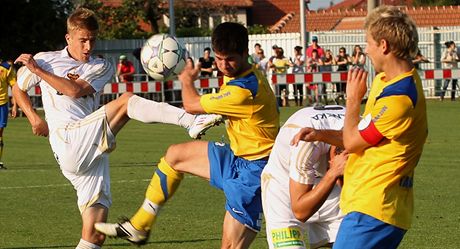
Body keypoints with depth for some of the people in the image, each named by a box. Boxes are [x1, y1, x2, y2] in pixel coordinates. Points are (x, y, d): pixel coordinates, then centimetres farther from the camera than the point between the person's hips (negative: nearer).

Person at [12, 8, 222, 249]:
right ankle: (192, 122, -37)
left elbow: (75, 90, -1)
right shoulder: (44, 59, 13)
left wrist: (37, 70, 0)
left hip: (93, 153, 5)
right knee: (126, 100, -22)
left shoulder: (101, 67, 18)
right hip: (69, 142, -4)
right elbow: (18, 89, 26)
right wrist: (34, 118, 11)